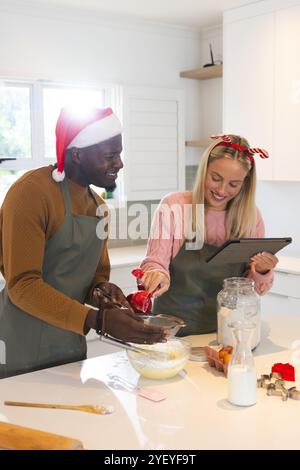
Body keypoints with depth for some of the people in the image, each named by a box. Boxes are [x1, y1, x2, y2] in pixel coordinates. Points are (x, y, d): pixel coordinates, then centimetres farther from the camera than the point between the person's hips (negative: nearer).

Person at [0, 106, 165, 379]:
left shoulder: (98, 205, 9)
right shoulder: (31, 192, -16)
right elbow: (22, 285, -21)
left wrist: (101, 289, -8)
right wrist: (99, 320, -28)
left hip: (71, 346, 7)